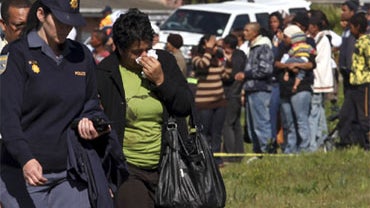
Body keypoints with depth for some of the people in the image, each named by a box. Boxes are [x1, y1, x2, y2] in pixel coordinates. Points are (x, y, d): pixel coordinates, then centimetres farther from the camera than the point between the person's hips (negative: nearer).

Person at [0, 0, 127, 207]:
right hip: (22, 173, -4)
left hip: (70, 173, 4)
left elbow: (92, 105, 23)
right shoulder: (19, 54, -5)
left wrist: (90, 121, -3)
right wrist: (26, 160, -28)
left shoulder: (82, 56, 11)